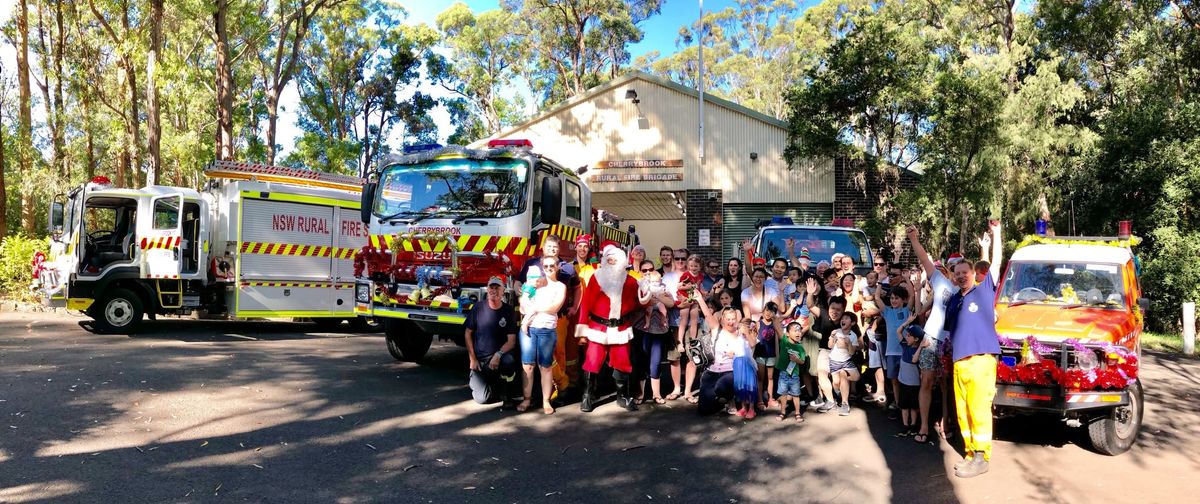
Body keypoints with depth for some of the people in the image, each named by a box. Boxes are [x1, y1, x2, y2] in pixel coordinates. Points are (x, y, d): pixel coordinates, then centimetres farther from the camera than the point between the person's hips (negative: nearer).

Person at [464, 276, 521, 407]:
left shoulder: (508, 311, -4)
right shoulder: (478, 308, -2)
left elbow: (511, 341, -8)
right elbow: (468, 333, 3)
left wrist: (498, 355, -25)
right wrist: (472, 359, -3)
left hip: (498, 357, 0)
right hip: (479, 359, 0)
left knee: (508, 360, -37)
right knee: (483, 398, -16)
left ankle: (509, 396, -13)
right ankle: (475, 381, 20)